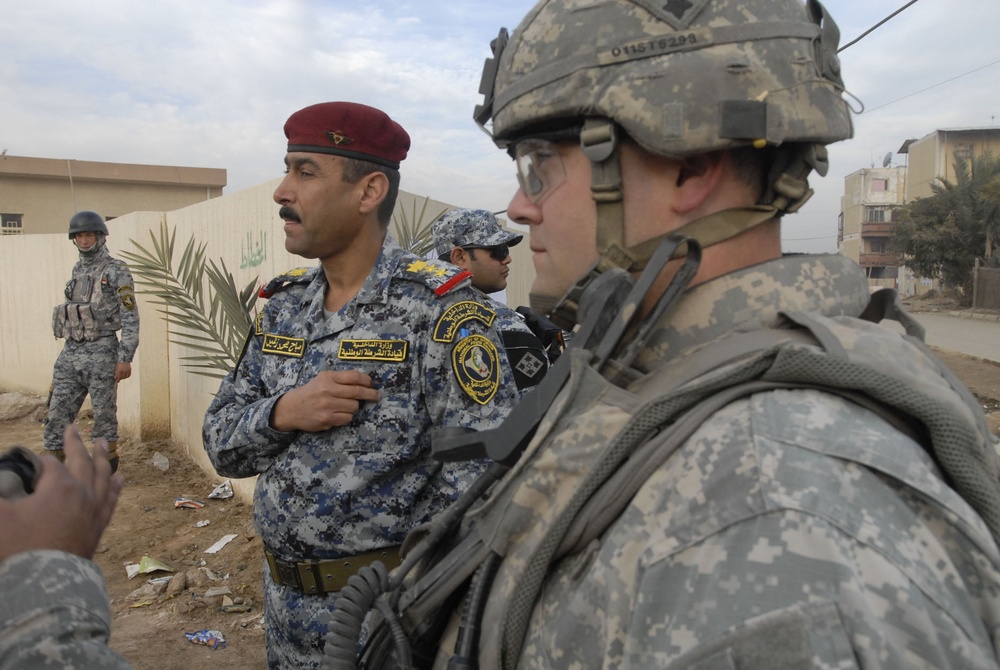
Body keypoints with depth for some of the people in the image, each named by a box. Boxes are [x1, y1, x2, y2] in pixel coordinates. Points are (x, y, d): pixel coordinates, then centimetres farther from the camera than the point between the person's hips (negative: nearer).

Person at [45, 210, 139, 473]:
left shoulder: (115, 270, -6)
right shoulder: (77, 271, 16)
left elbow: (130, 316, -11)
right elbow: (71, 312, 20)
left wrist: (125, 358, -16)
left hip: (101, 352, -6)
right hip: (70, 353, 7)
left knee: (104, 412, 1)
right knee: (57, 412, 6)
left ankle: (107, 465, 13)